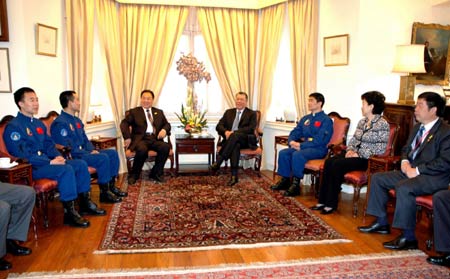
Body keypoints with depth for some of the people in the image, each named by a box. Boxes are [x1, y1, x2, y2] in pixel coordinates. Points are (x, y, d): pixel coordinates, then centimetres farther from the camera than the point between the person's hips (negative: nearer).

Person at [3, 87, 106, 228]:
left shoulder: (38, 124, 15)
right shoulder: (13, 127, -12)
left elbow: (49, 144, 19)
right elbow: (22, 155, -21)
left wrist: (57, 156, -4)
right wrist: (50, 162, -24)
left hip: (46, 162, 9)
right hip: (30, 168, -9)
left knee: (81, 164, -3)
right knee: (66, 170, -30)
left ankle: (85, 203, 4)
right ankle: (69, 213, -24)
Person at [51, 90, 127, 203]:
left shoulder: (77, 121, 16)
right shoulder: (60, 123, -15)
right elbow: (67, 147, -21)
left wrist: (92, 150, 2)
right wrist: (88, 153, -19)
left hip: (84, 152, 10)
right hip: (72, 157, -10)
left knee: (113, 153, 1)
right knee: (103, 158, -27)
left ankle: (111, 186, 6)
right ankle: (104, 193, -17)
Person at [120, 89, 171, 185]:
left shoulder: (159, 112, 24)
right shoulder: (134, 112, 15)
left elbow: (167, 124, 18)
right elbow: (124, 123, 3)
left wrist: (164, 130, -7)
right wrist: (127, 137, -13)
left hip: (155, 139, 3)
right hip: (141, 139, -3)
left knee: (166, 147, -29)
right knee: (142, 149, -37)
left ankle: (156, 173, -9)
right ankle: (134, 174, -13)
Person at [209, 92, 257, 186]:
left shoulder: (251, 114, 9)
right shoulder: (229, 112, 20)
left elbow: (251, 128, -9)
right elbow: (219, 126, 10)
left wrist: (234, 132, -20)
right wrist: (226, 132, -14)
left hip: (246, 140, -2)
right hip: (231, 140, 2)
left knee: (234, 135, -36)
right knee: (235, 145, -35)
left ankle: (218, 162, -40)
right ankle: (234, 176, -40)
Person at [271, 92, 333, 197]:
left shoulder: (326, 120, -6)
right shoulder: (305, 118, 18)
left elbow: (319, 140, -17)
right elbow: (295, 132, 18)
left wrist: (301, 145, -21)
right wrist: (291, 141, -6)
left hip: (318, 149, -7)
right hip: (303, 146, 7)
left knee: (297, 155, -33)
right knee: (283, 153, -15)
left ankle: (296, 185, -24)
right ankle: (285, 180, -5)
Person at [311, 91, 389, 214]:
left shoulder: (382, 124, -9)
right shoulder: (362, 121, 16)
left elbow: (381, 148, -16)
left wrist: (359, 154, -18)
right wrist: (350, 149, -3)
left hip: (367, 159, -7)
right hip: (354, 154, 7)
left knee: (337, 165, -28)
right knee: (329, 162, -17)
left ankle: (331, 203, -18)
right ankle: (323, 200, -15)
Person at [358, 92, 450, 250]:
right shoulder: (417, 128, 15)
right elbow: (406, 149, 23)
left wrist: (418, 170, -22)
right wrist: (405, 162, 1)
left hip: (433, 177, -9)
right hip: (411, 171, 9)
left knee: (403, 187, -35)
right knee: (377, 178, 2)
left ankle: (408, 237, -22)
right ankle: (381, 222, 10)